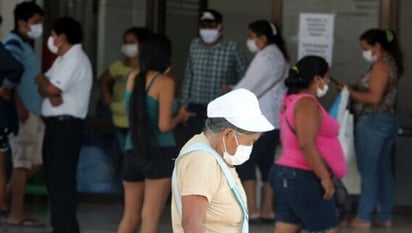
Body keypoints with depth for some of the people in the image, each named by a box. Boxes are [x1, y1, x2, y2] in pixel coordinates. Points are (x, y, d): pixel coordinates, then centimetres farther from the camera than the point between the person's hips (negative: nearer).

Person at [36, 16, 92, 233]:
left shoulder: (75, 59, -13)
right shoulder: (63, 59, 19)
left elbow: (52, 88, -22)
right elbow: (46, 88, 13)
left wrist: (41, 79, 0)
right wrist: (50, 93, -11)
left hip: (66, 125, -10)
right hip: (56, 124, 10)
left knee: (62, 178, -10)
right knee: (54, 176, 12)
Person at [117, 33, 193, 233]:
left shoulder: (133, 78, 8)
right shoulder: (165, 82, -9)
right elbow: (164, 125, -16)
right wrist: (180, 117, 4)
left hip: (133, 153, 6)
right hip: (159, 154, -6)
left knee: (130, 217, 16)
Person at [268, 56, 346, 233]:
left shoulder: (292, 101, 15)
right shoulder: (307, 103, -16)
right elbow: (306, 144, -25)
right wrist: (325, 178, -23)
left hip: (287, 175, 10)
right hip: (303, 178, -10)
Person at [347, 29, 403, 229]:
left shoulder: (380, 65, -14)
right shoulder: (390, 63, 15)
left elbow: (374, 98, -20)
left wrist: (351, 92, -10)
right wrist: (355, 90, 7)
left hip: (372, 122, -10)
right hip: (388, 120, 10)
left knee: (368, 170, -5)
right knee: (383, 170, 12)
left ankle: (363, 218, -2)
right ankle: (385, 216, 15)